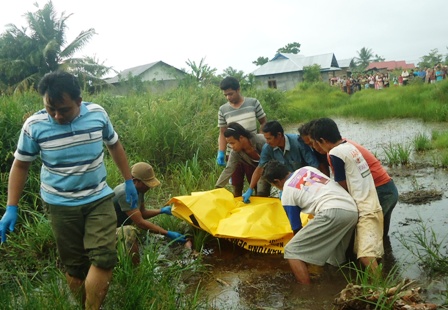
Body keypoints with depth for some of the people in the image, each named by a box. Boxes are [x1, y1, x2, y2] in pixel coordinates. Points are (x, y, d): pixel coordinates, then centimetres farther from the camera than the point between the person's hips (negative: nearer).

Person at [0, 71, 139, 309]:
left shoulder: (97, 113, -8)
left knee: (104, 257, -10)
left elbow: (114, 145, 9)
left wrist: (129, 181, 11)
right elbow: (20, 165, 0)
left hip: (99, 199, 1)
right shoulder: (34, 125, -12)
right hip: (61, 205, -1)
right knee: (74, 264, 7)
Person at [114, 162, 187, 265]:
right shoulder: (124, 193, -29)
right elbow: (140, 222, -30)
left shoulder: (139, 190, -1)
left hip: (122, 227, 10)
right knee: (129, 231, -34)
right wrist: (168, 234, -29)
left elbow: (142, 212, 15)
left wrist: (162, 210, 3)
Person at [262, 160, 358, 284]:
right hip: (353, 210, 8)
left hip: (332, 212, -8)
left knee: (291, 251, 1)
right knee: (335, 258, 26)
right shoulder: (307, 169, 26)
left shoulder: (287, 195, 11)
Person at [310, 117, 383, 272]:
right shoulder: (350, 146, 12)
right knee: (364, 252, 10)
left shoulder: (335, 153, -14)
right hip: (371, 207, 10)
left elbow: (344, 188, -6)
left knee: (366, 256, -18)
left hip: (365, 211, -10)